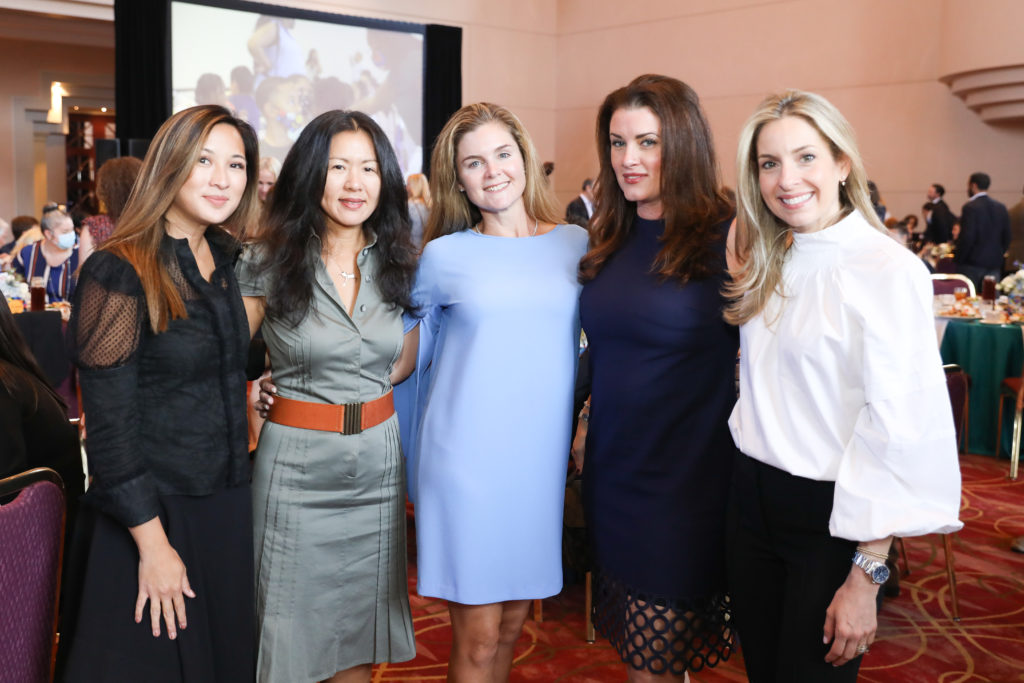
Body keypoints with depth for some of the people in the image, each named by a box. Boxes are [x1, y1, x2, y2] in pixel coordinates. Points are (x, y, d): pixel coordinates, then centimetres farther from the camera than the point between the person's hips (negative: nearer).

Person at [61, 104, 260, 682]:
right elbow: (110, 425, -17)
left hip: (228, 500, 6)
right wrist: (152, 542, -17)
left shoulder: (224, 258, 4)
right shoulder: (120, 273, -16)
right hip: (156, 511, -6)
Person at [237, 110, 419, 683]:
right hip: (297, 464, -3)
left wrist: (356, 393, 4)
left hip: (378, 458, 3)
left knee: (361, 631, 14)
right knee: (293, 634, 7)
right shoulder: (269, 264, -7)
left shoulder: (399, 264, 4)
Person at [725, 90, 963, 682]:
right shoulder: (771, 266, 6)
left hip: (827, 517, -6)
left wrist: (866, 575, -20)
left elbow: (899, 429, -20)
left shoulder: (889, 270, -17)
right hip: (753, 500, 7)